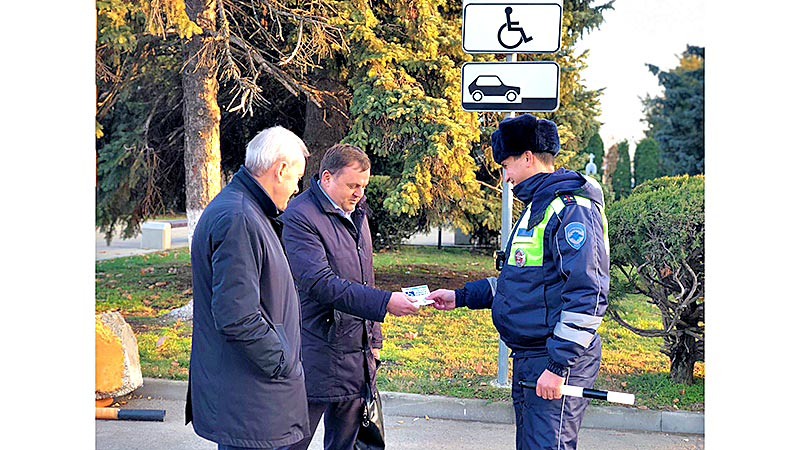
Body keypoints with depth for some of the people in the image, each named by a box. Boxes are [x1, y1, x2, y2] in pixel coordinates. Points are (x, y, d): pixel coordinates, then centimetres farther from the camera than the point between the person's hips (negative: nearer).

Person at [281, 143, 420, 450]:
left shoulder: (357, 213, 13)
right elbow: (322, 283, -24)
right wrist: (385, 302, -27)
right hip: (317, 358, -8)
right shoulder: (300, 217, -14)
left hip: (357, 354, 8)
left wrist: (374, 337, 20)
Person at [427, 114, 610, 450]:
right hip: (527, 359, 10)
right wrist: (460, 297, 23)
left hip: (559, 361, -10)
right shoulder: (536, 206, 17)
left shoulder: (571, 208, -16)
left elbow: (586, 296, -23)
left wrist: (558, 366, -24)